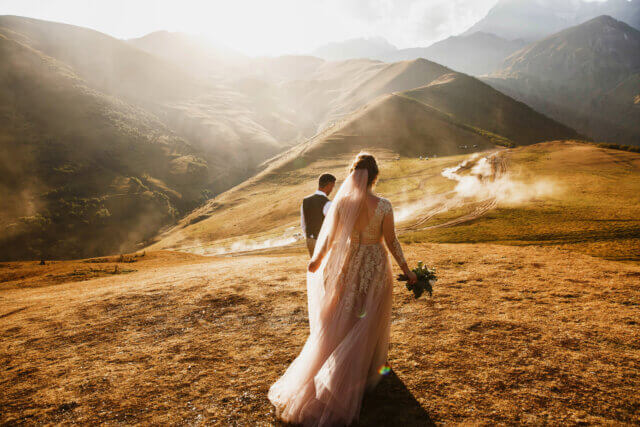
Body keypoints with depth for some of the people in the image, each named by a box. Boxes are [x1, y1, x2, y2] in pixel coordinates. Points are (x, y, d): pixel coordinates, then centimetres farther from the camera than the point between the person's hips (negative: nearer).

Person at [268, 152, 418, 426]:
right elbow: (391, 242, -10)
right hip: (375, 267, -2)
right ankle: (364, 371, 31)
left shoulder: (341, 202, -11)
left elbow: (328, 236, -2)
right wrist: (406, 271, 4)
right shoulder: (383, 206, -16)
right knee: (369, 324, 16)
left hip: (348, 266, 2)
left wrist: (316, 260, 16)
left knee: (340, 323, 20)